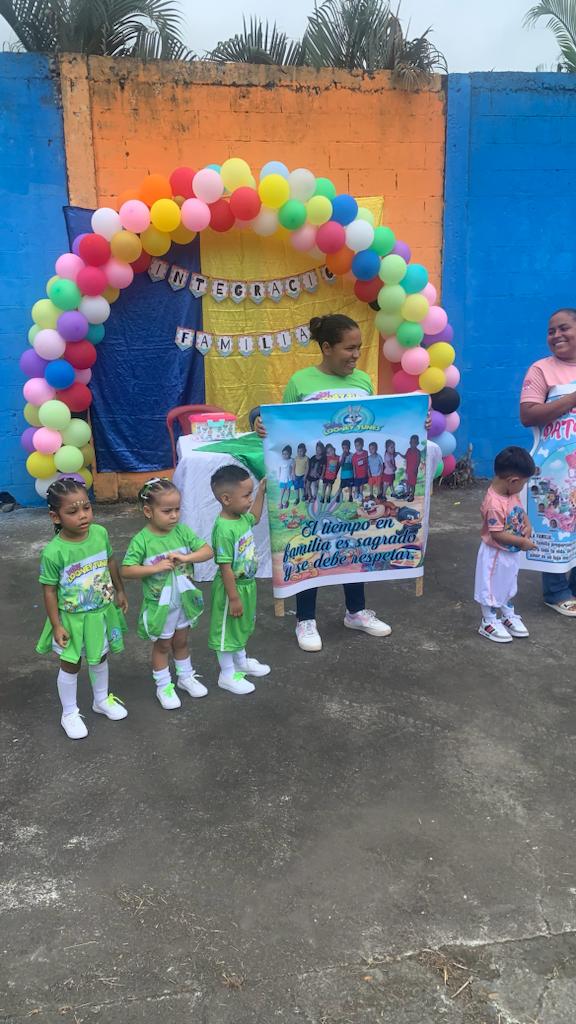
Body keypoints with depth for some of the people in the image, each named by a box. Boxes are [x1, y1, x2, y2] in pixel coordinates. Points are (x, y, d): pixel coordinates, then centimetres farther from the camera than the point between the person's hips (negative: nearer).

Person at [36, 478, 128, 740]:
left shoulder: (100, 533, -14)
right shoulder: (53, 552, -27)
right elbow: (49, 591, -17)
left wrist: (120, 591, 12)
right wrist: (56, 625, -14)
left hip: (101, 612, 5)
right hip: (72, 619, -4)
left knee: (100, 658, 25)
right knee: (70, 665, 15)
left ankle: (101, 700, 49)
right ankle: (69, 713, 36)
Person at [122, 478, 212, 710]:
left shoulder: (182, 531, -9)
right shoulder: (141, 540, -20)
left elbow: (208, 551, -9)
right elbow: (126, 571, -21)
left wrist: (186, 557, -25)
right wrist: (155, 568, -29)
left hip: (183, 600, 4)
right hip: (158, 604, -4)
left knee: (181, 641, 23)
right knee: (162, 645, 14)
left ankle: (185, 676, 43)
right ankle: (163, 687, 31)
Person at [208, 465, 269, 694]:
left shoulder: (242, 517, -5)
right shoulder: (224, 529, -31)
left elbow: (254, 518, 21)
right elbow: (225, 568, -27)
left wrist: (261, 491, 15)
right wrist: (234, 598, -22)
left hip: (247, 583, 9)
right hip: (231, 588, -9)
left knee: (242, 626, 27)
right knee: (227, 629, 10)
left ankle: (241, 662, 48)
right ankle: (227, 675, 27)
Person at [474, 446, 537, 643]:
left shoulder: (511, 493, -7)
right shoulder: (494, 503, -34)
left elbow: (519, 510, 12)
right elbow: (498, 535, -30)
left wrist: (527, 525, -6)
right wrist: (522, 542, -21)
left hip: (510, 552, 9)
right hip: (496, 554, -9)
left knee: (508, 585, 25)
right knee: (492, 587, 9)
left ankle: (508, 616, 44)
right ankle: (489, 623, 26)